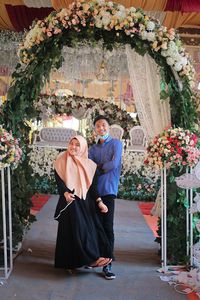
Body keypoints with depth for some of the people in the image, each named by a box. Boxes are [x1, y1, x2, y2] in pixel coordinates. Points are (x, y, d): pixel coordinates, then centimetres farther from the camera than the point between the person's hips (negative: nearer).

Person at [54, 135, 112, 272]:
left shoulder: (88, 164, 10)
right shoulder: (62, 161, 3)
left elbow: (92, 185, 8)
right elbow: (59, 181, -5)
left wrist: (99, 201, -2)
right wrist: (65, 193, -24)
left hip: (86, 202, 3)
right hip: (70, 202, -3)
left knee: (90, 228, -3)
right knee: (75, 229, -11)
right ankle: (91, 258, -10)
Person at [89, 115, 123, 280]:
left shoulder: (116, 143, 3)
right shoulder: (93, 148, 17)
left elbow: (114, 164, -10)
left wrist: (98, 167, 2)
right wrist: (103, 167, -11)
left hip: (108, 190, -4)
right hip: (94, 191, 5)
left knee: (108, 227, -7)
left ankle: (107, 265, -5)